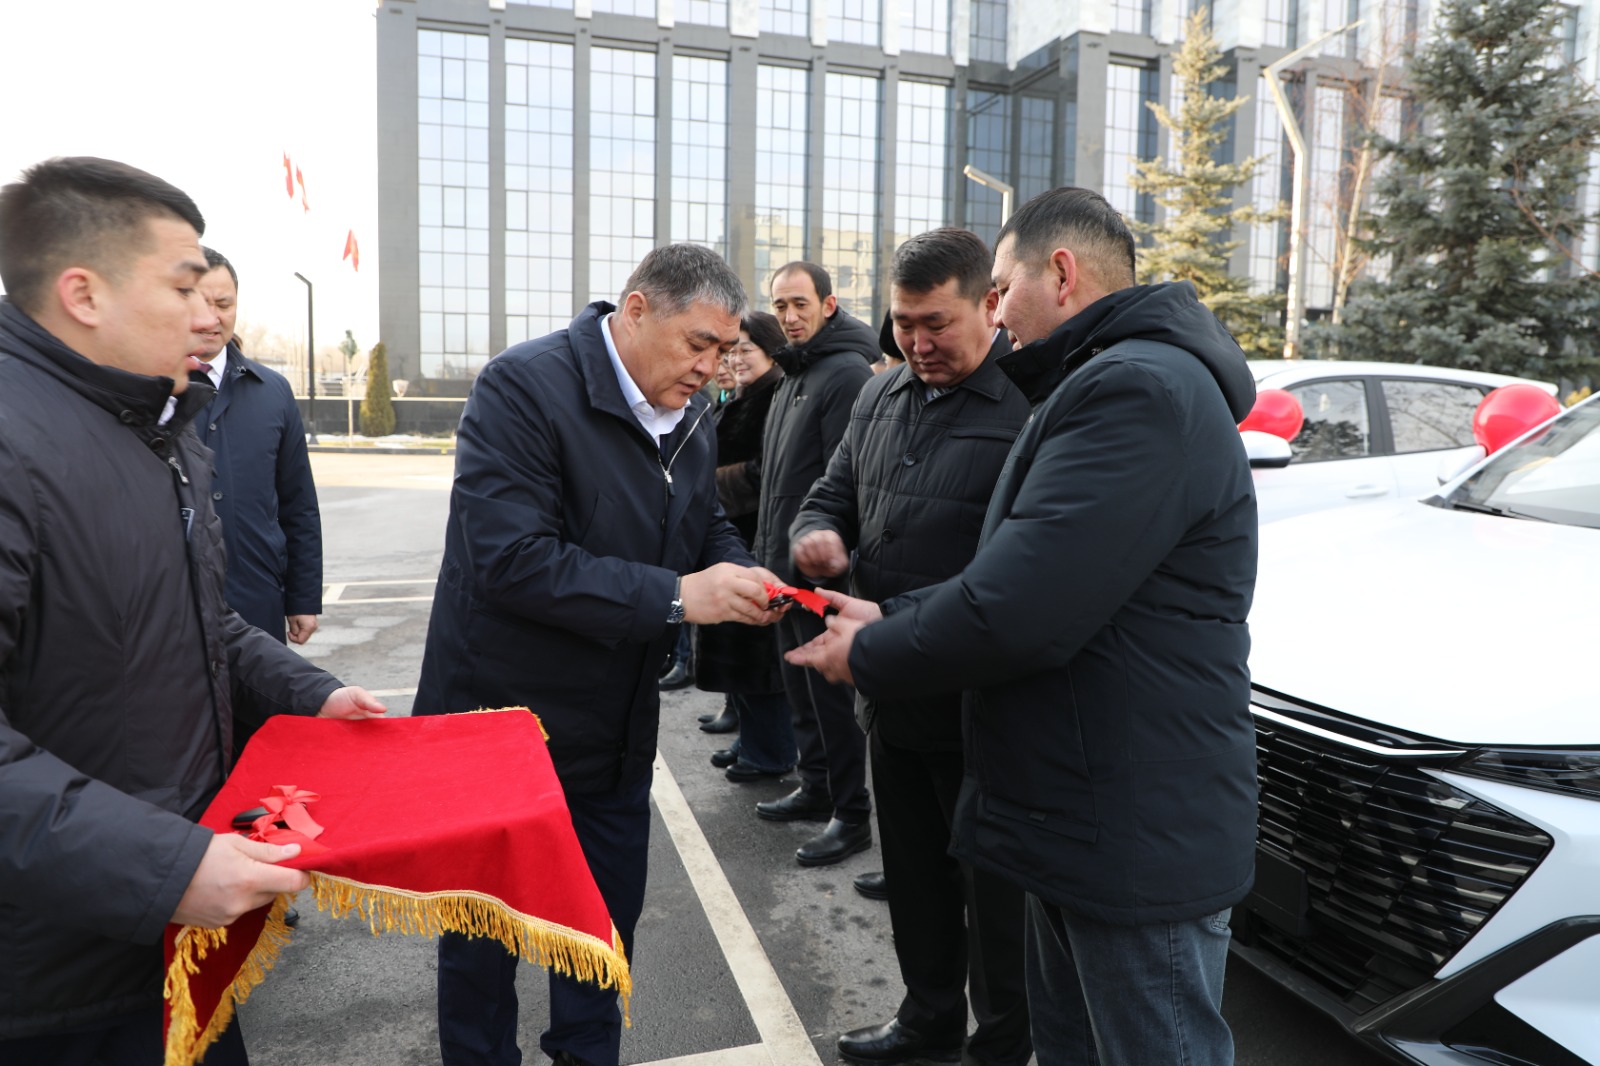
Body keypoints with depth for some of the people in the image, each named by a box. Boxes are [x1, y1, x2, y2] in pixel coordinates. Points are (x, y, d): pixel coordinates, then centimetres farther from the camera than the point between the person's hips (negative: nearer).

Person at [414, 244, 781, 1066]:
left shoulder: (691, 413, 2)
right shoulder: (523, 387, -21)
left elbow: (708, 527, 13)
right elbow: (509, 558, -30)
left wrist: (743, 576, -11)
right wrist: (675, 597, -30)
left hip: (618, 728, 7)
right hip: (503, 718, -6)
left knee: (612, 914, 20)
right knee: (485, 929, 14)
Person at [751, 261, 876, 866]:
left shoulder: (847, 372, -14)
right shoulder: (795, 373, 16)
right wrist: (766, 549, 17)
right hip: (785, 564, 10)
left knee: (830, 690, 0)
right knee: (799, 685, 18)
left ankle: (851, 815, 13)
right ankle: (817, 790, 32)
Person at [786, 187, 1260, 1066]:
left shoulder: (1140, 391, -22)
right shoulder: (1113, 383, 15)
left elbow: (1016, 613, -27)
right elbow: (1020, 575, 14)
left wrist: (870, 657, -11)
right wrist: (891, 620, 3)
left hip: (1140, 841, -10)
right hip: (1079, 821, 10)